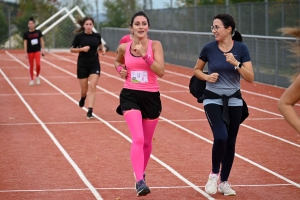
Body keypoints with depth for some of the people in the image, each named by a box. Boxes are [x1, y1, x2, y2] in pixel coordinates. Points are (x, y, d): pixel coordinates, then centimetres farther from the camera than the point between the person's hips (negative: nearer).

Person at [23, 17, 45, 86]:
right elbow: (25, 43, -4)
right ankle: (31, 79, 18)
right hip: (30, 51, 0)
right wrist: (26, 53, -8)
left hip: (37, 50, 0)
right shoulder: (26, 33, -4)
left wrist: (43, 49, -1)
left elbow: (41, 41, 6)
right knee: (31, 66, 5)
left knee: (38, 64, -12)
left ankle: (37, 77, 12)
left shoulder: (38, 32, 0)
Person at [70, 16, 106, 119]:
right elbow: (72, 49, -1)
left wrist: (103, 48, 0)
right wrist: (82, 49, -17)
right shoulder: (79, 36, -8)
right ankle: (83, 98, 46)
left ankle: (90, 111, -12)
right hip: (82, 65, -1)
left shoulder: (97, 36, 0)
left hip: (94, 64, 1)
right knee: (84, 89, 9)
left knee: (92, 87, -12)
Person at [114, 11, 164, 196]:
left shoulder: (155, 45, -5)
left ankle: (142, 173, 39)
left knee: (147, 141, 14)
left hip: (151, 97, 0)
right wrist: (120, 69, 3)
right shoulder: (124, 47, 2)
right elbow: (118, 62, 25)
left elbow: (161, 71, -17)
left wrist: (144, 55, -26)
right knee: (138, 139, -19)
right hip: (130, 96, 0)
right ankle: (140, 181, -24)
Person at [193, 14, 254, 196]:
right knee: (221, 137, -20)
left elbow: (250, 78, -10)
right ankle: (214, 174, 3)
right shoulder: (209, 48, -7)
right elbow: (196, 70, 9)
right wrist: (207, 77, -11)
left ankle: (224, 182, 20)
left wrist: (236, 63, -24)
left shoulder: (241, 48, -7)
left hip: (234, 100, 2)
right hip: (213, 99, -1)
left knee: (230, 142, 5)